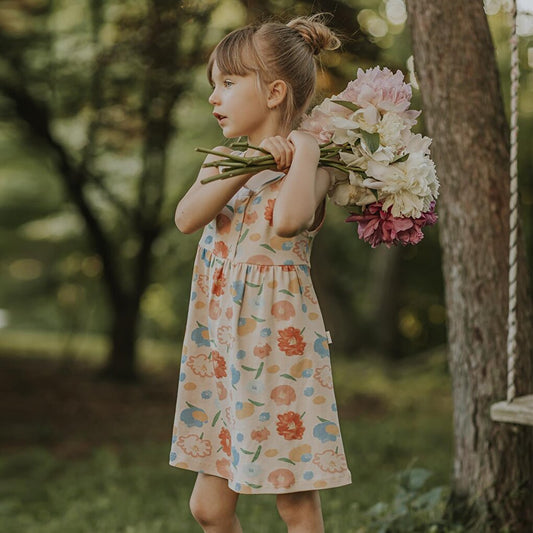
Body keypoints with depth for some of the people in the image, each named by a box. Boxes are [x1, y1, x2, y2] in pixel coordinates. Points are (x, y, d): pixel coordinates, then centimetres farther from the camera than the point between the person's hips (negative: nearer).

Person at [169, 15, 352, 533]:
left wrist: (305, 148, -20)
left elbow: (287, 220, -33)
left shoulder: (307, 166, -9)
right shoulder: (224, 159, 11)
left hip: (278, 337, -6)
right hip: (220, 338, 6)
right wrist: (248, 163, -16)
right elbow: (186, 217, -9)